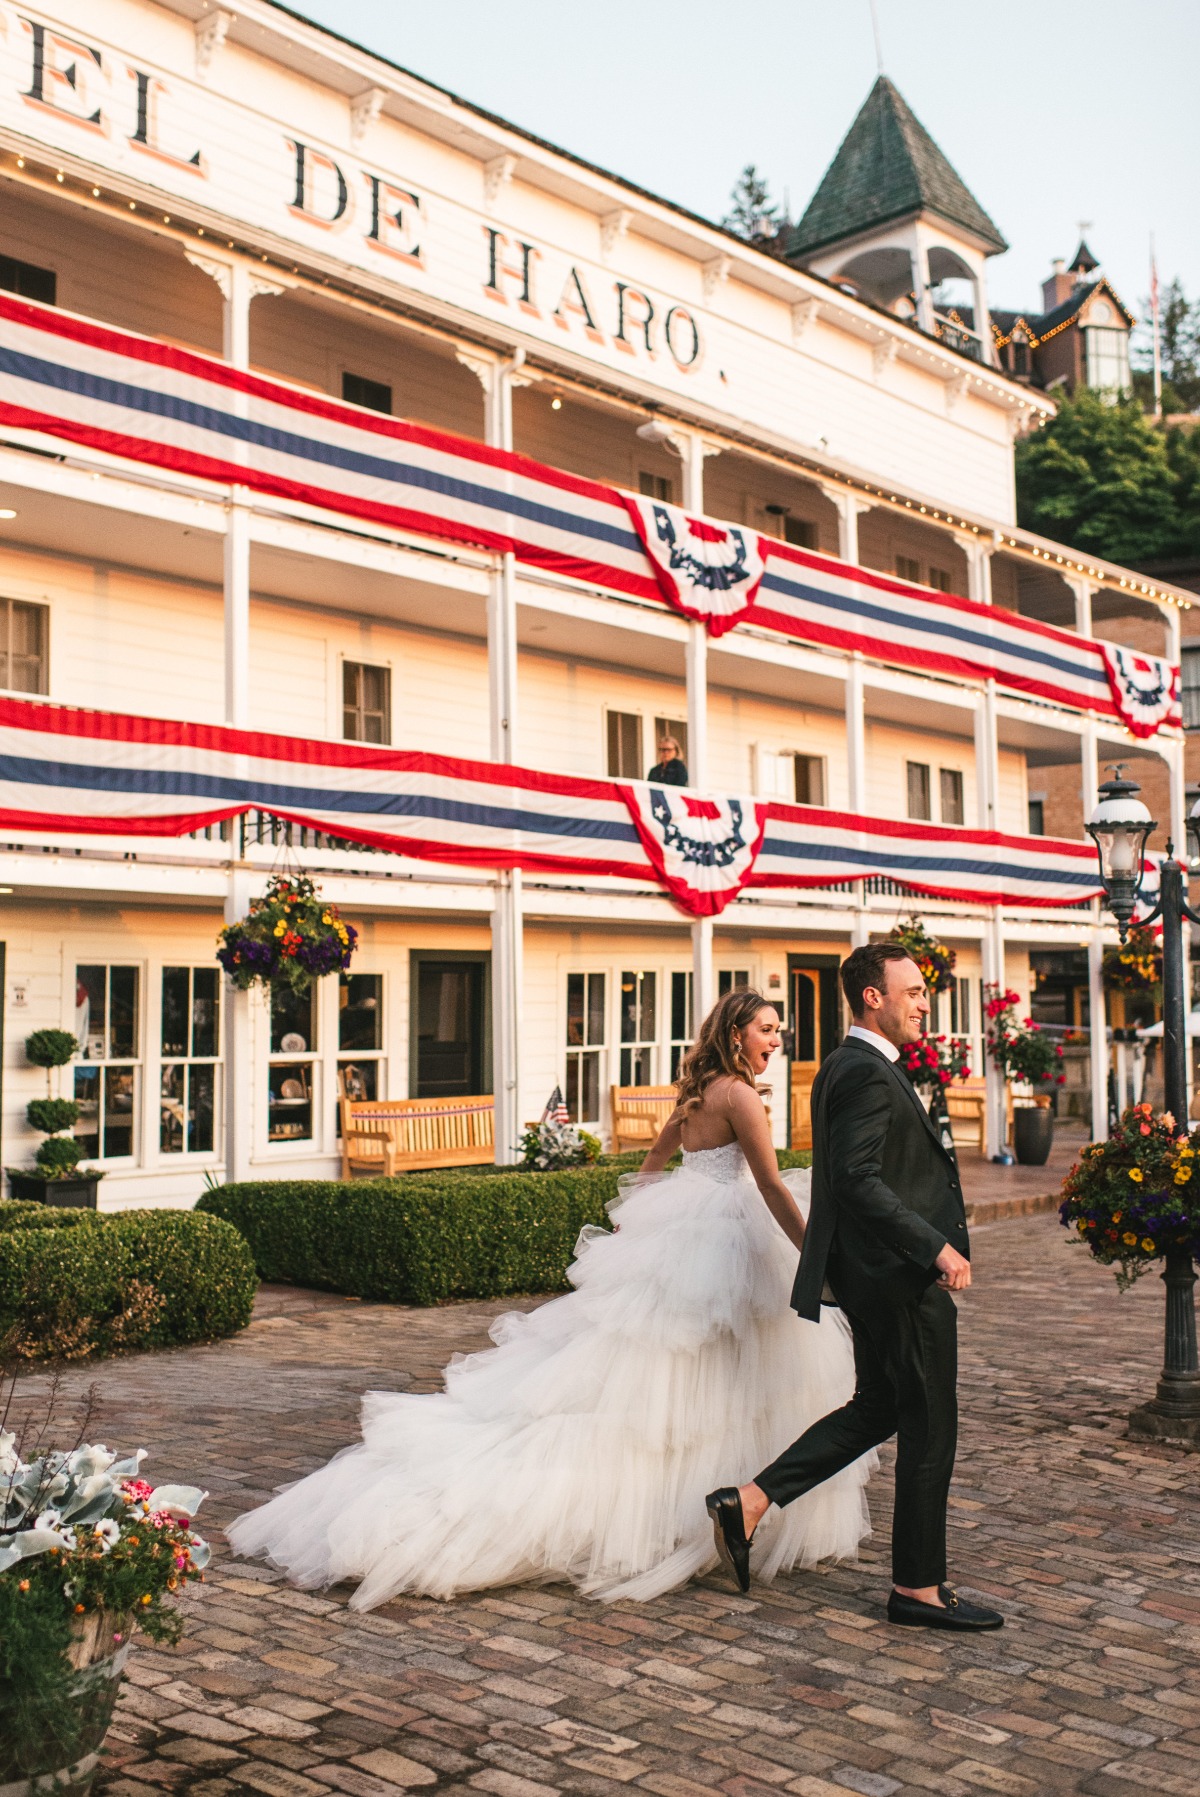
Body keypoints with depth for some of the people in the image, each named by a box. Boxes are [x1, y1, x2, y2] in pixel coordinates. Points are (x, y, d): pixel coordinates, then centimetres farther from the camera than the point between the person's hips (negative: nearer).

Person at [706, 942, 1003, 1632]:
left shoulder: (848, 1068, 14)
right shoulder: (867, 1074, -18)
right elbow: (859, 1180, -27)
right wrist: (935, 1247, -26)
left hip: (880, 1274, 10)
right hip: (902, 1276, -10)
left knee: (876, 1408, 18)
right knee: (929, 1427, 2)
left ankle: (749, 1501, 14)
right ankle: (919, 1587, 15)